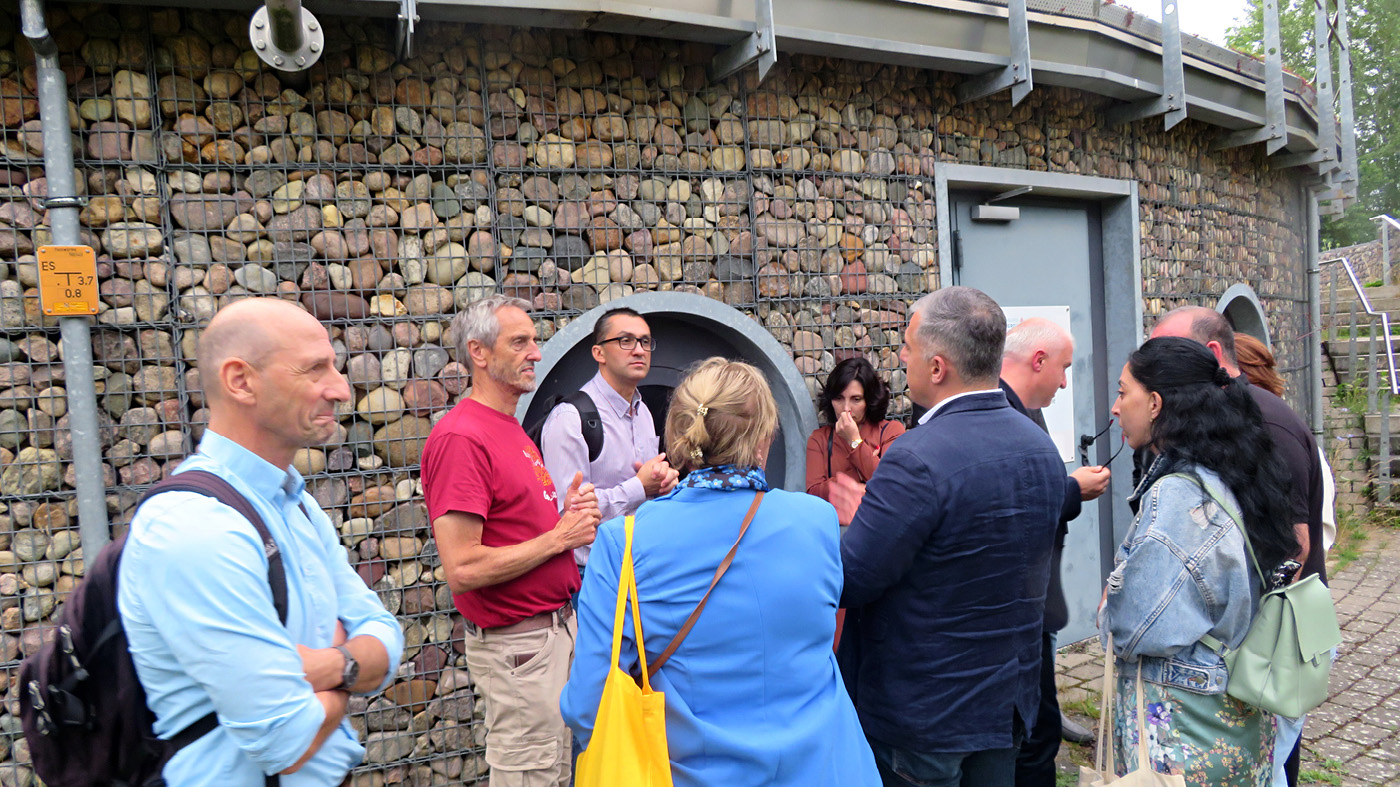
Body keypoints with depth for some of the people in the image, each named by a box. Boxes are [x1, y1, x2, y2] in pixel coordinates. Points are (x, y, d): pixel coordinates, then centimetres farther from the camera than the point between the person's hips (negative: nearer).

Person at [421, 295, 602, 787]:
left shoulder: (512, 430, 12)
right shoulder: (460, 437, -19)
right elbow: (462, 571, -25)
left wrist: (567, 515, 1)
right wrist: (559, 537, -16)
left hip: (555, 629, 9)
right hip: (518, 643, -9)